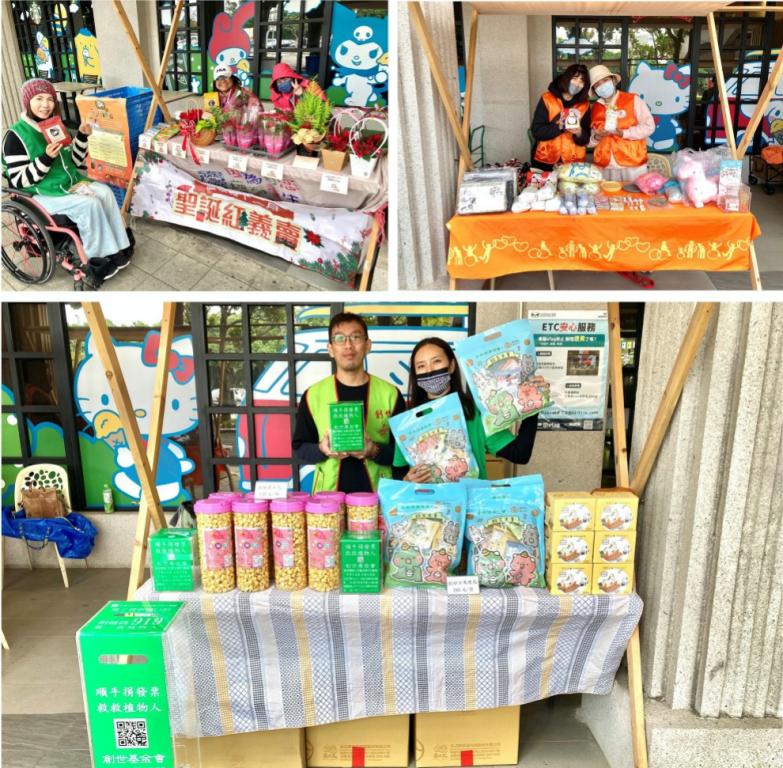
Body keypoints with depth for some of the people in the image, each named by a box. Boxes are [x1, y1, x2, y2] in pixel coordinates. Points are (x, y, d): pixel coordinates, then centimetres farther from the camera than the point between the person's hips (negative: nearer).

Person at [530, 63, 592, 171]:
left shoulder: (584, 104, 6)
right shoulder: (547, 99, -2)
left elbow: (585, 139, 4)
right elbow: (536, 131, -8)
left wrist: (579, 133, -17)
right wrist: (558, 127, -21)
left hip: (574, 162, 2)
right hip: (546, 161, -2)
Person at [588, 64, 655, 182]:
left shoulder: (633, 100, 3)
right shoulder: (595, 108, 12)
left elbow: (649, 126, -3)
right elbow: (591, 140, 16)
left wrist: (624, 133, -14)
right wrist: (597, 137, -6)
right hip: (604, 167, 3)